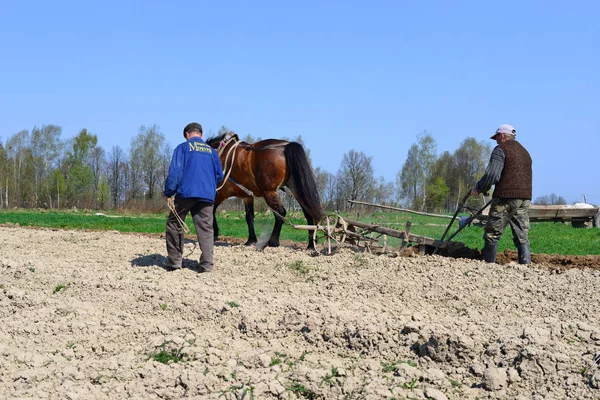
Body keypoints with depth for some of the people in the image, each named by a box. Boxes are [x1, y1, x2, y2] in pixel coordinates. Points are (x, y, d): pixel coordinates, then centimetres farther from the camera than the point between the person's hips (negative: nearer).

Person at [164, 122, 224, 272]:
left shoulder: (183, 147, 4)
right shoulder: (211, 151, 15)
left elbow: (175, 171, -6)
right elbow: (219, 175, 15)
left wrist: (168, 192, -4)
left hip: (186, 193, -3)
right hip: (207, 195, 3)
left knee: (174, 225, 10)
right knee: (205, 229, 2)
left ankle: (174, 261, 9)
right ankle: (206, 264, -5)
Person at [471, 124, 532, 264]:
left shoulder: (500, 150, -4)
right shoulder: (525, 152, 22)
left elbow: (492, 175, -15)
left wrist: (478, 188, -1)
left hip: (505, 197, -7)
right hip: (524, 198, 7)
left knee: (492, 233, 1)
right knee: (522, 236, 4)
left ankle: (488, 263, 4)